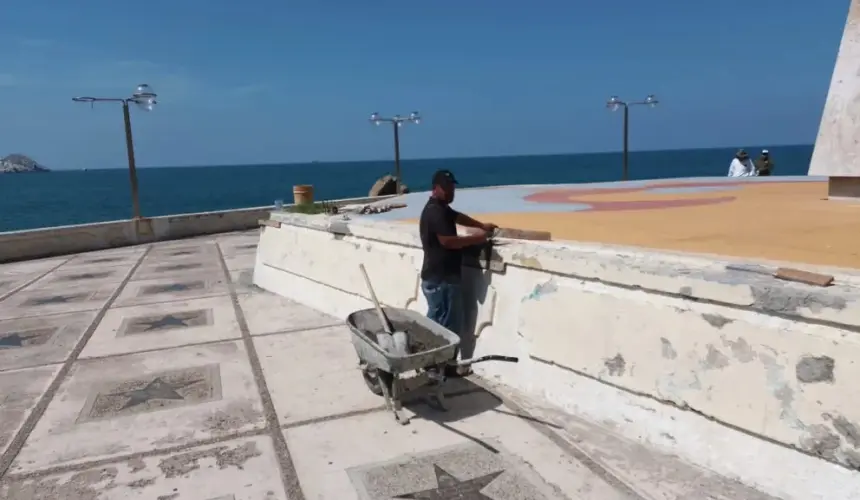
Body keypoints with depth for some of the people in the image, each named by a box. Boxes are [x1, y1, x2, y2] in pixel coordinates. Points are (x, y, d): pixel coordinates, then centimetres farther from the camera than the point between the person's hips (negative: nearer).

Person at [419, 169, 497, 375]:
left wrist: (481, 225, 21)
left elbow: (457, 216, 31)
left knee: (436, 322, 16)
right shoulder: (435, 211, -19)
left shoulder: (441, 208, 15)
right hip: (442, 279, -11)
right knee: (449, 324, -1)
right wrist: (475, 238, -16)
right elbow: (447, 241, -26)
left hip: (435, 277, 11)